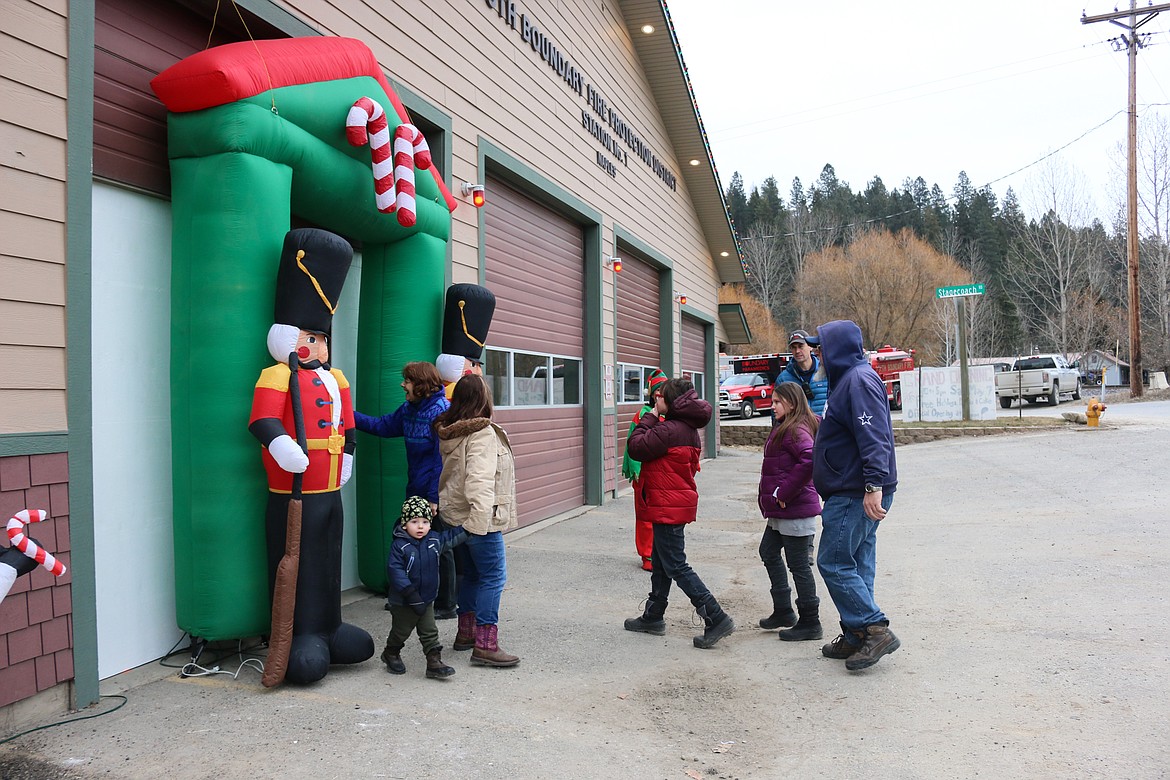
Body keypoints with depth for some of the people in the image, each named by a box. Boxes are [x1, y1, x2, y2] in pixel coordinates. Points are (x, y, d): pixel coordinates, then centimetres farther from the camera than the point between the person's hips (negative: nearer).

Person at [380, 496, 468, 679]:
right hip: (403, 602, -4)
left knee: (430, 633, 7)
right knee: (400, 631, 15)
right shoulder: (399, 546, -20)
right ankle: (391, 655, 39)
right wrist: (411, 594, -27)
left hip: (427, 599, 4)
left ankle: (435, 663, 12)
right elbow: (395, 571, -24)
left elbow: (452, 537, 18)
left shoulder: (435, 540, -2)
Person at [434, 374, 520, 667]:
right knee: (493, 577, -4)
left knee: (472, 574, 20)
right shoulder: (483, 433, -18)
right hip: (480, 519, -9)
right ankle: (485, 645, -3)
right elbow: (480, 479, -26)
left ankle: (466, 633, 30)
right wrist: (480, 519, -29)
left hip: (456, 515, 9)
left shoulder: (449, 432, 9)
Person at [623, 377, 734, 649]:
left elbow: (636, 447, -18)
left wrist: (650, 417, -9)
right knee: (660, 562, 19)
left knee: (676, 566, -4)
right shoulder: (688, 428, 10)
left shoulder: (670, 429, -22)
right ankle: (653, 617, 31)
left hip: (667, 507, -10)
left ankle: (716, 618, -2)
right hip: (679, 503, 10)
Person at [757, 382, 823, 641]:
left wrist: (783, 493, -26)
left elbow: (810, 460, -33)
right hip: (781, 511, 11)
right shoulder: (784, 428, 13)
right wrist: (774, 497, 10)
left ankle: (810, 623, 13)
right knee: (769, 552, 20)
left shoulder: (796, 430, -18)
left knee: (799, 565, 0)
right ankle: (783, 611, 31)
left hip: (796, 512, -11)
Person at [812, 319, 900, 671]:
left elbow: (874, 436, -25)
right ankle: (856, 637, 20)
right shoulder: (848, 378, 19)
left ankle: (875, 630, -4)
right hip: (853, 493, 11)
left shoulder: (860, 379, -14)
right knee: (856, 566, 13)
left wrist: (874, 485, -31)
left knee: (833, 563, -8)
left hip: (857, 495, -11)